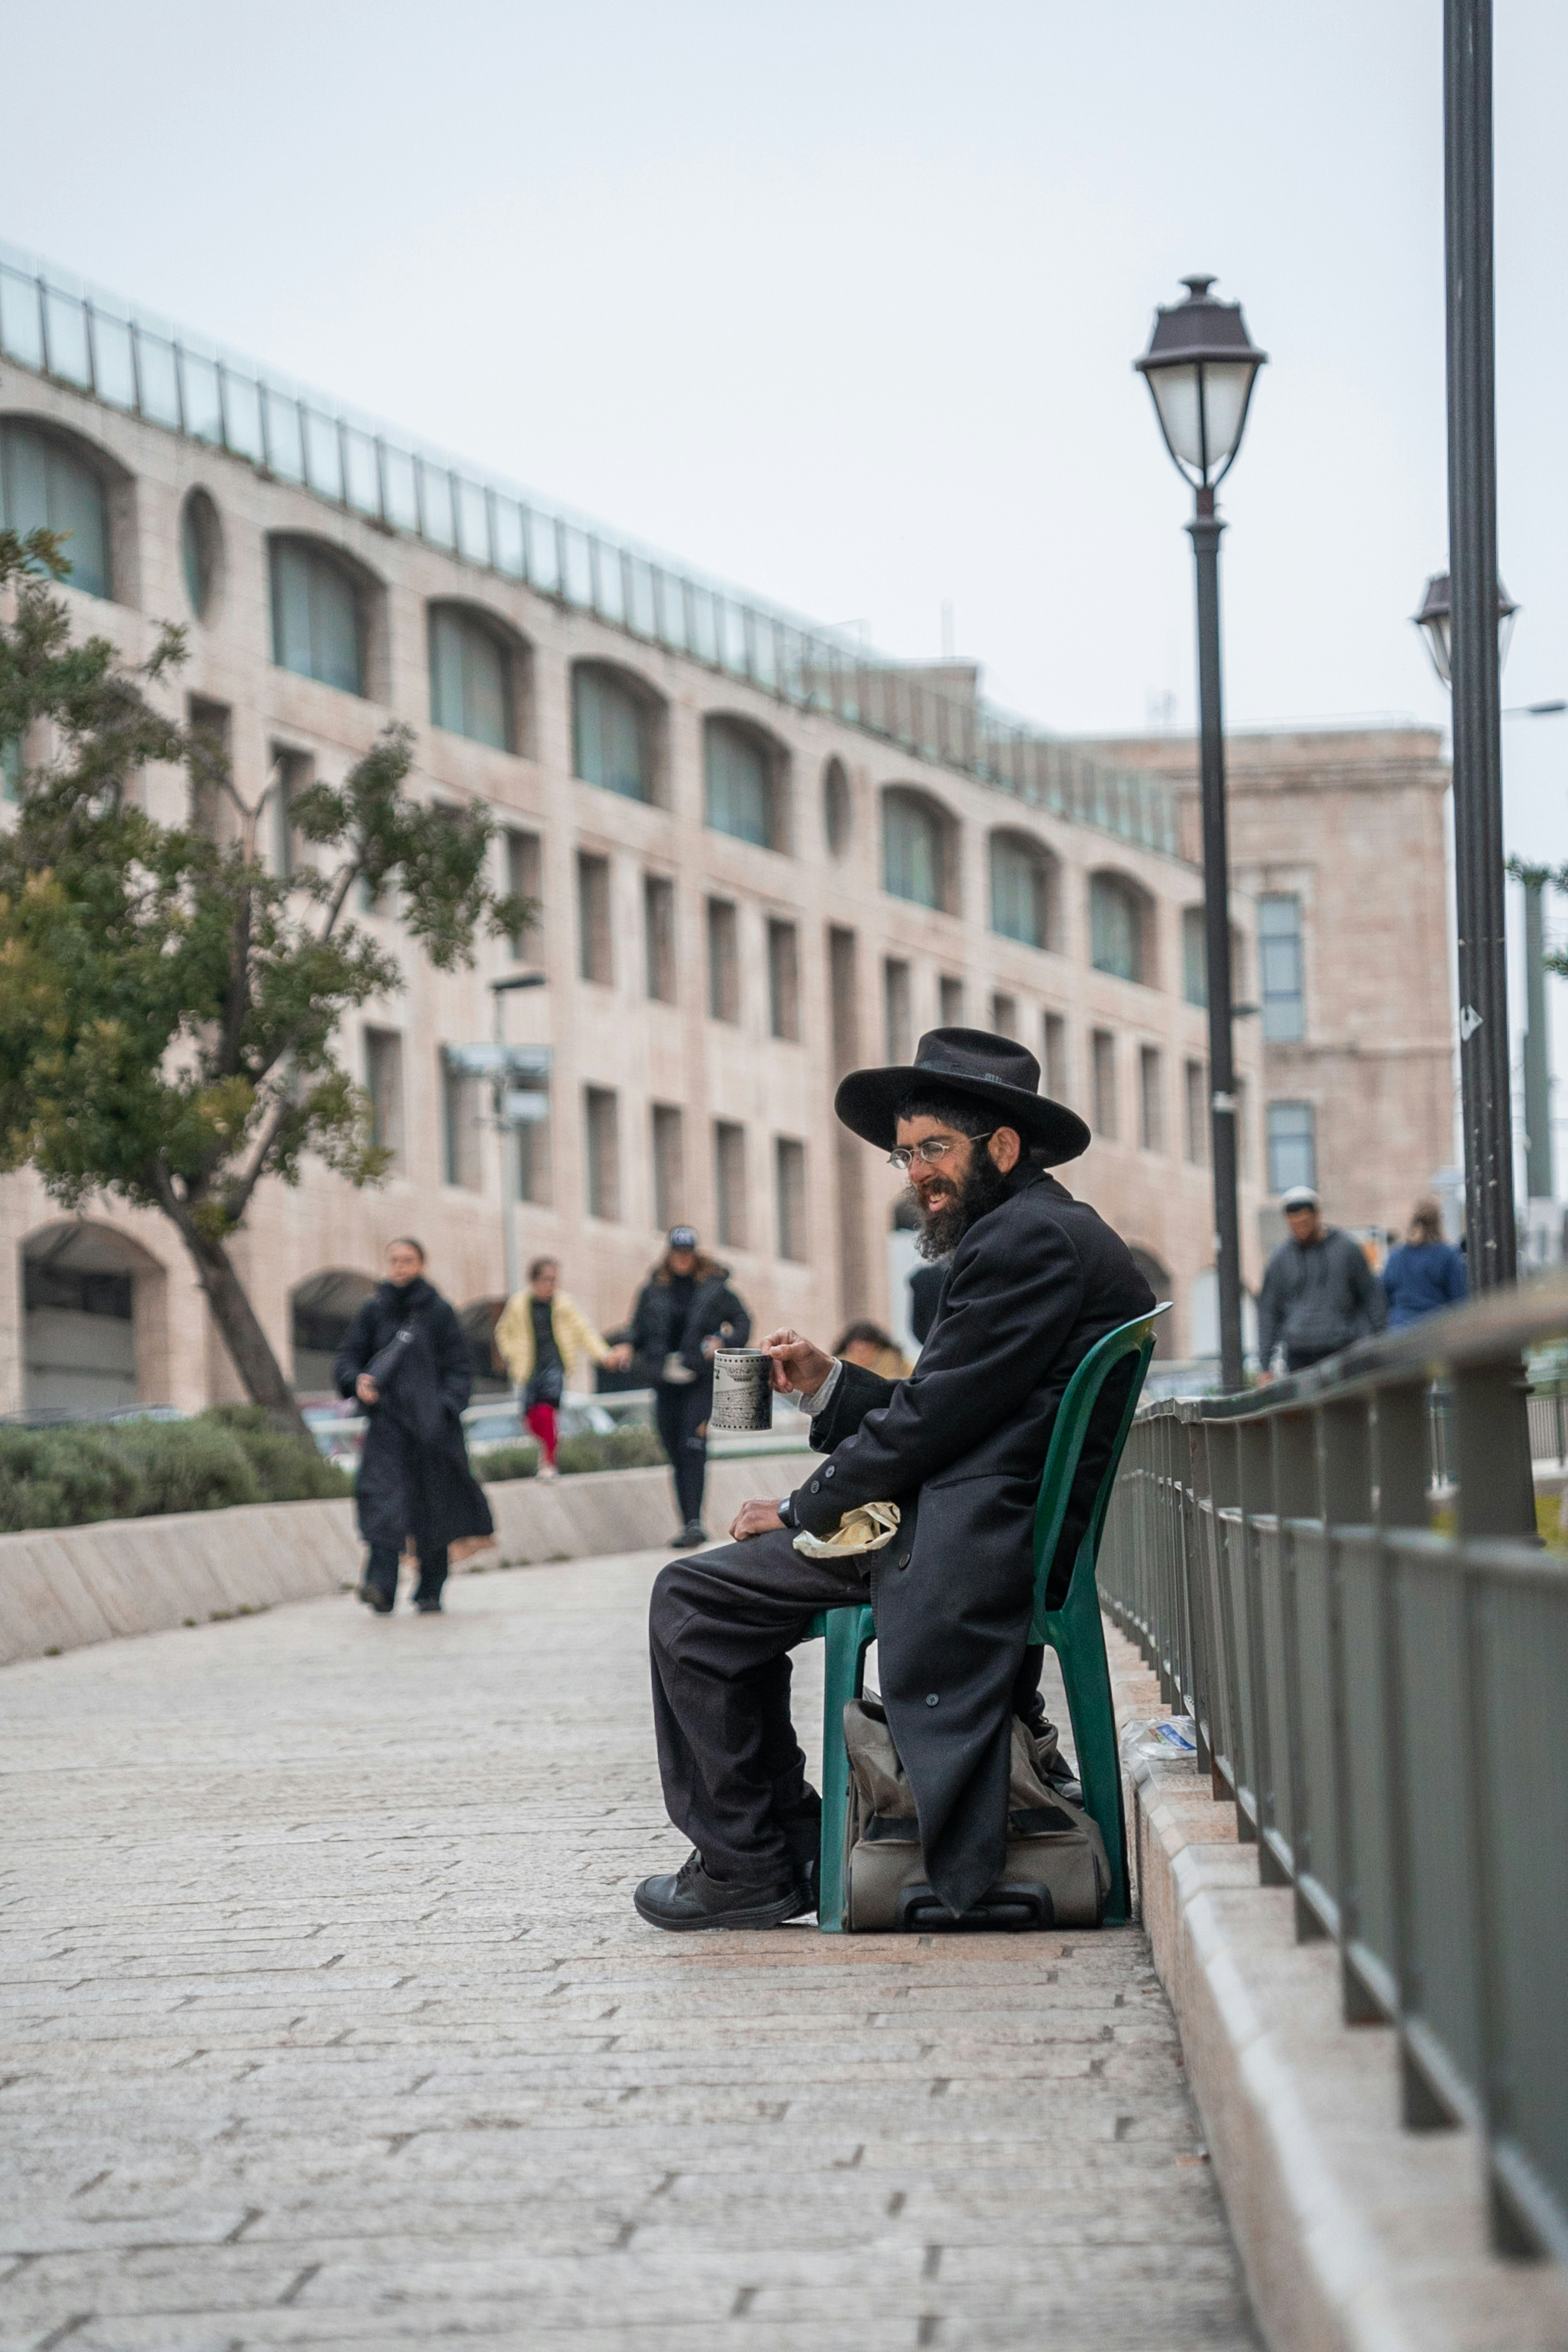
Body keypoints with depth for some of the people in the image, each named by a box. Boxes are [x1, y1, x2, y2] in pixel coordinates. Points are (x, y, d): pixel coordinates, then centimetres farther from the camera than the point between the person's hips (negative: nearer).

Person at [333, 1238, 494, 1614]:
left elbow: (460, 1367, 3)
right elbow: (348, 1356, 11)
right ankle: (381, 1588, -25)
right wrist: (358, 1381, -10)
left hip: (431, 1424, -1)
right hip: (387, 1421, 1)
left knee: (433, 1504, 5)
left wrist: (445, 1405, -11)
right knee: (384, 1498, -16)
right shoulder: (374, 1311, 8)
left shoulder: (438, 1312, 3)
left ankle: (430, 1591, 17)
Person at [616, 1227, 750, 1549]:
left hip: (702, 1380, -4)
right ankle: (689, 1526, 15)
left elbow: (742, 1322, 6)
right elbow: (639, 1329, 15)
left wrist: (723, 1342, -12)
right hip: (666, 1382, 4)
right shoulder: (653, 1290, 8)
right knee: (677, 1456, 7)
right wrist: (627, 1348, -6)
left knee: (693, 1448, -18)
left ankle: (694, 1522, -22)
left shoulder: (714, 1288, 1)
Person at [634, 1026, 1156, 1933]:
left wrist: (803, 1510, -7)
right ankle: (788, 1846, 19)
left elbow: (933, 1419, -18)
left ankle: (748, 1863, 2)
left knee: (693, 1600, -5)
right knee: (716, 1594, 21)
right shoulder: (1057, 1232, 18)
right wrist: (830, 1384, 8)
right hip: (1001, 1533, 11)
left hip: (966, 1548, -11)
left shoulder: (1027, 1238, -16)